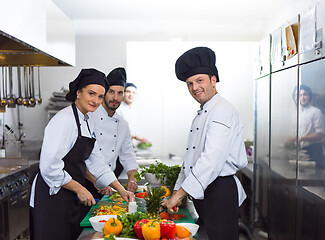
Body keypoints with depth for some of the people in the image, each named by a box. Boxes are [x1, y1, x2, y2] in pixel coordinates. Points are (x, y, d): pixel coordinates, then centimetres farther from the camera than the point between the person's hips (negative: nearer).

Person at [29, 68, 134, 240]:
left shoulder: (86, 123, 10)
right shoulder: (64, 120, -19)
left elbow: (96, 162, 14)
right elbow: (50, 167, -24)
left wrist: (121, 190, 9)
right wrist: (79, 189, -15)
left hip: (72, 199, 9)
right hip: (52, 198, -9)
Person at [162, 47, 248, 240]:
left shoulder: (223, 110, -15)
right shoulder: (202, 115, 17)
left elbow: (212, 160, -25)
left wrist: (180, 193, -22)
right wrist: (178, 190, 15)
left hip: (220, 192, -9)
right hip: (202, 192, 9)